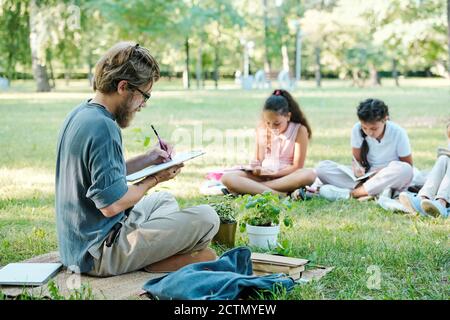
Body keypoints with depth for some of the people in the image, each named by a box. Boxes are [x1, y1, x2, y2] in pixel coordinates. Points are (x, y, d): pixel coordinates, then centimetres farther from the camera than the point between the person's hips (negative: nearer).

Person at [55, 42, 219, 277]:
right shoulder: (103, 128, -24)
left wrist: (147, 159, 10)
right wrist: (155, 179, -10)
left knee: (164, 200, 31)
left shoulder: (80, 114, 8)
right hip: (100, 254, -10)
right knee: (207, 218, -13)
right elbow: (111, 204, -25)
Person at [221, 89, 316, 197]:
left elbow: (297, 167, -6)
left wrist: (273, 174, -16)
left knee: (309, 175, -37)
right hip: (263, 176, 2)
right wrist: (256, 167, -9)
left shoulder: (299, 130, -4)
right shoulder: (261, 129, 6)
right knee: (227, 178, -24)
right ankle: (281, 194, -37)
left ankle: (250, 187, -32)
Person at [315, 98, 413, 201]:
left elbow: (408, 166, -6)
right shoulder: (357, 129, -7)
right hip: (365, 177, 2)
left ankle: (351, 193, -28)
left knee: (404, 169, -38)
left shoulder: (398, 133, -12)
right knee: (322, 167, -16)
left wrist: (384, 173, -22)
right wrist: (357, 168, -22)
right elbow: (357, 159, 2)